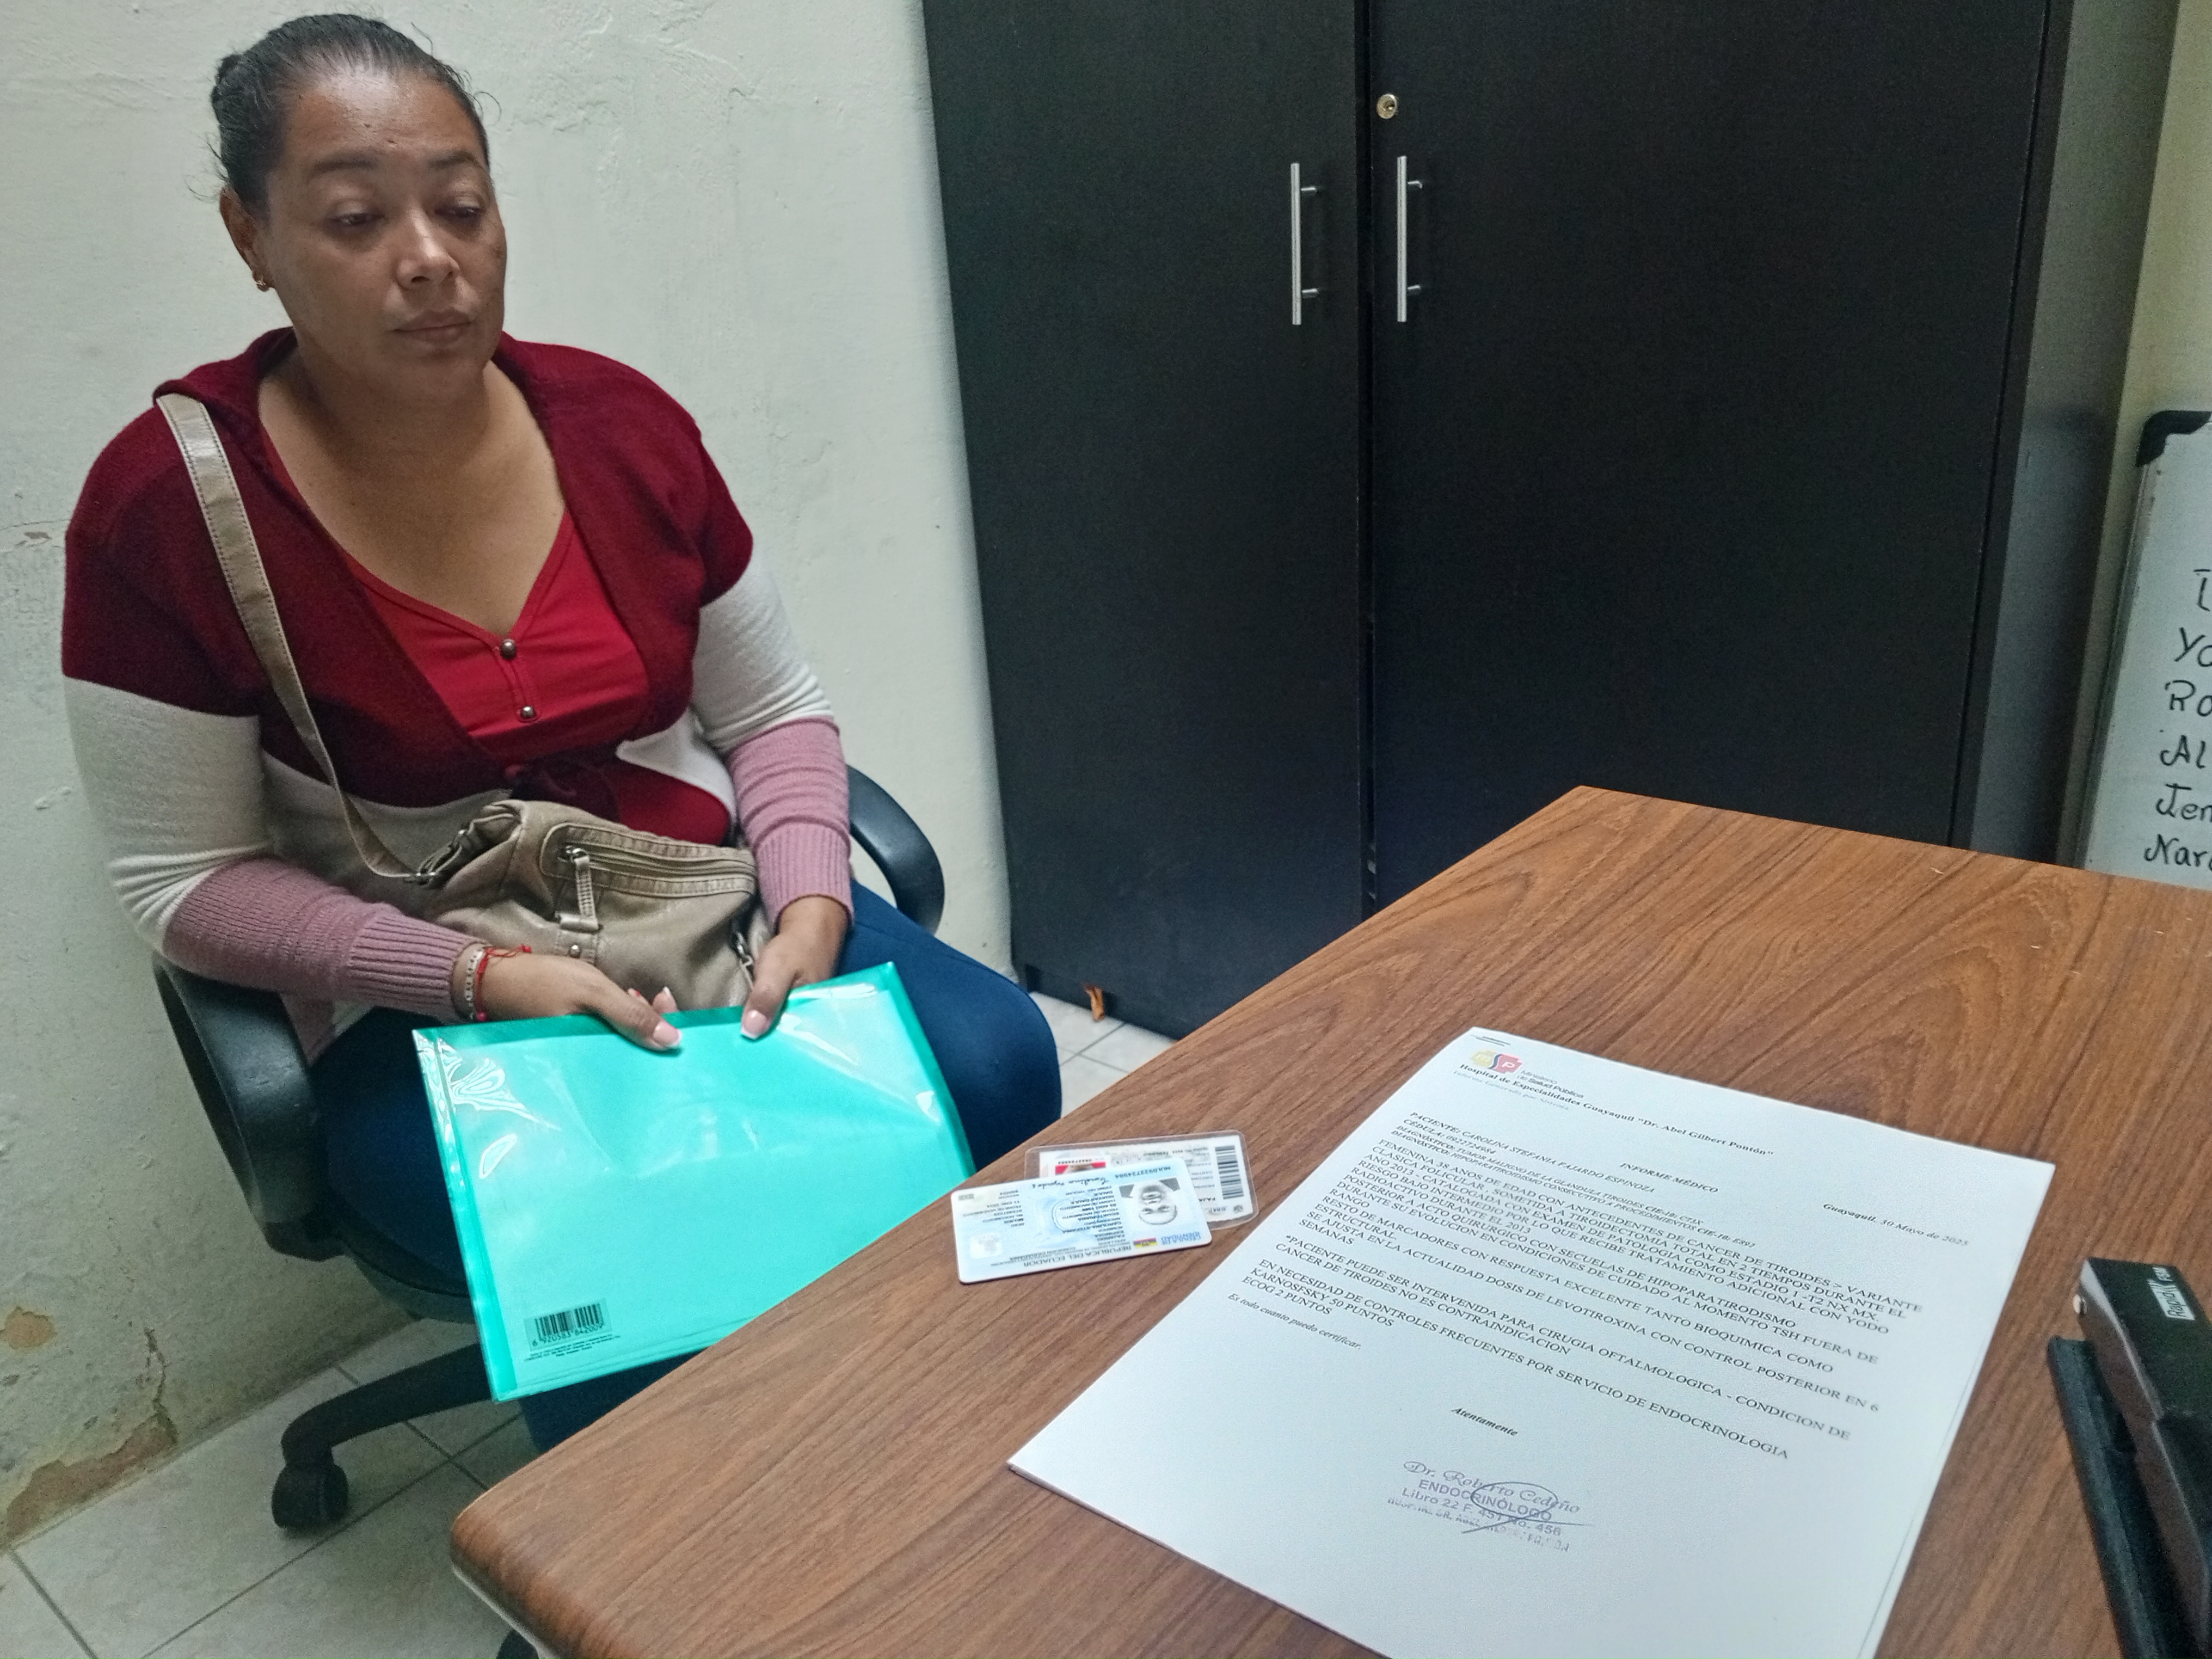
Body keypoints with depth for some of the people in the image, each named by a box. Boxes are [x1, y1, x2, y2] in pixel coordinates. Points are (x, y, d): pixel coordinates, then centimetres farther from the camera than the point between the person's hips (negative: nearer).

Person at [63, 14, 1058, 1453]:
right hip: (429, 1006, -2)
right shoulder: (167, 504, -9)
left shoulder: (619, 422, 0)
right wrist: (484, 978, -18)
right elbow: (188, 883, -5)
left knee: (994, 1062, -20)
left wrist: (809, 908, -12)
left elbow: (777, 715, 6)